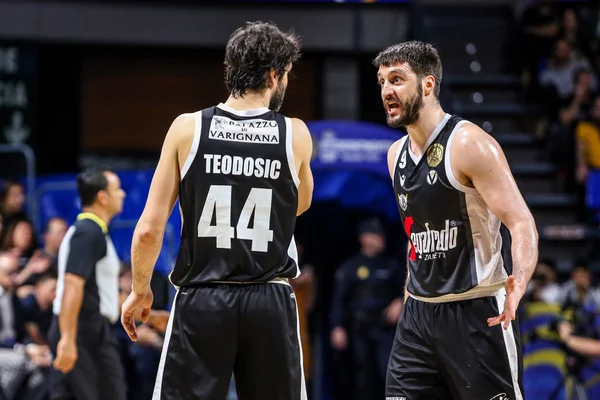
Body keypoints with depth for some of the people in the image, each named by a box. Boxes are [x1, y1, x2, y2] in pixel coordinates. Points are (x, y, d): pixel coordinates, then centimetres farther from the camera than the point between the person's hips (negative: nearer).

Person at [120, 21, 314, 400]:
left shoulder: (187, 128, -2)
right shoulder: (295, 135, 1)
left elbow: (149, 228, -2)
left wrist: (140, 290, 13)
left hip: (201, 301, -1)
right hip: (271, 303, 1)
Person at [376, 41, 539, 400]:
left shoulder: (470, 145, -14)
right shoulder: (397, 154, 10)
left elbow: (521, 222, -20)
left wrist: (519, 282, -38)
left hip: (477, 312, -7)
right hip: (420, 312, 7)